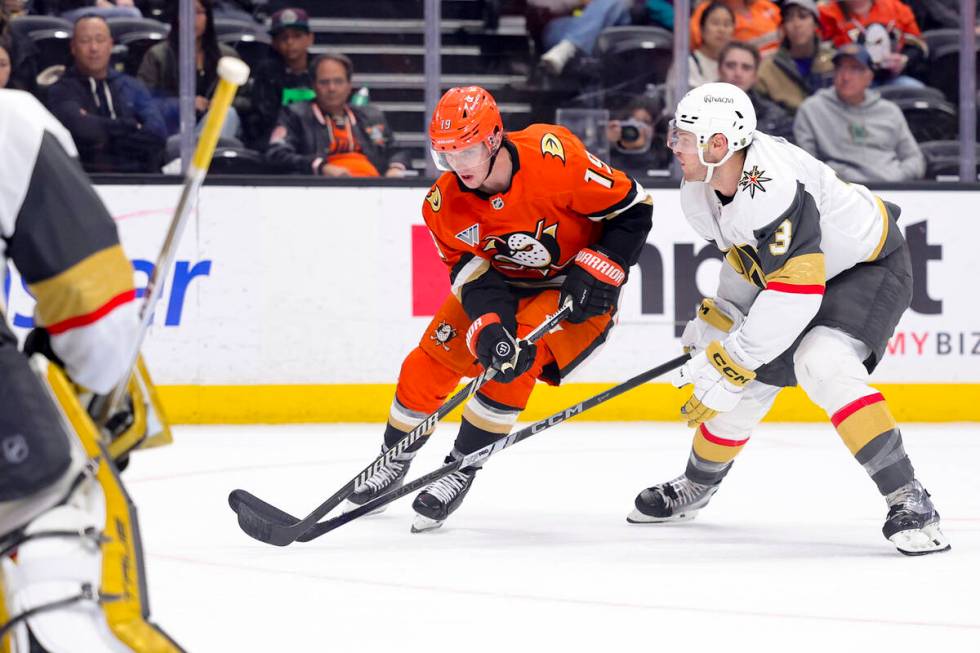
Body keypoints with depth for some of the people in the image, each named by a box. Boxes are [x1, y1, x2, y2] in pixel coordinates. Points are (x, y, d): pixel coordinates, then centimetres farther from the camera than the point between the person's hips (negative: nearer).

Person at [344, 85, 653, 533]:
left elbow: (633, 208, -22)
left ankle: (462, 469, -11)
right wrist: (489, 326, -37)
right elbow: (473, 274, -19)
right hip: (502, 281, 5)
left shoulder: (553, 156, -32)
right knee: (433, 358, -3)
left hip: (573, 289, -5)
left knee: (519, 358, -26)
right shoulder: (445, 203, -18)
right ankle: (395, 460, 21)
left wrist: (596, 271, -26)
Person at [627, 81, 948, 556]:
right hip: (787, 272, 9)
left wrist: (731, 364, -35)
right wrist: (716, 323, 2)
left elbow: (794, 293, -39)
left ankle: (909, 501, -28)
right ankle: (696, 487, 37)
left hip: (871, 266, -9)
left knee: (822, 365, -32)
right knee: (748, 381, 9)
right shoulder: (701, 191, -8)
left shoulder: (773, 187, -38)